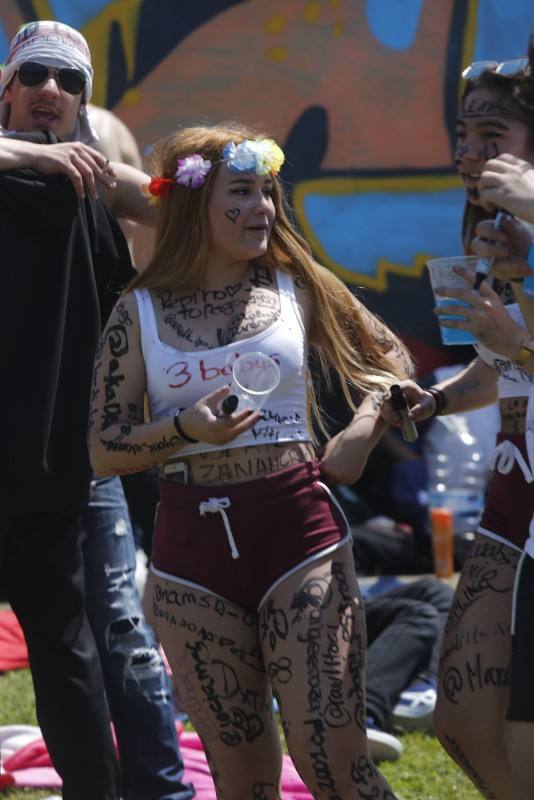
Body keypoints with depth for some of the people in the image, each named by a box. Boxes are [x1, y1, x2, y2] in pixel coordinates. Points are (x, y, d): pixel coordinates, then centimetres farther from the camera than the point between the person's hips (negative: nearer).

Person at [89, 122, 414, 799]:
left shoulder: (297, 288, 5)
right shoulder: (139, 312, 4)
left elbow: (390, 358, 18)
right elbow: (103, 451, 2)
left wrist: (360, 435, 0)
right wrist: (185, 428, -15)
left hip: (298, 534, -1)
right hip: (191, 549, 1)